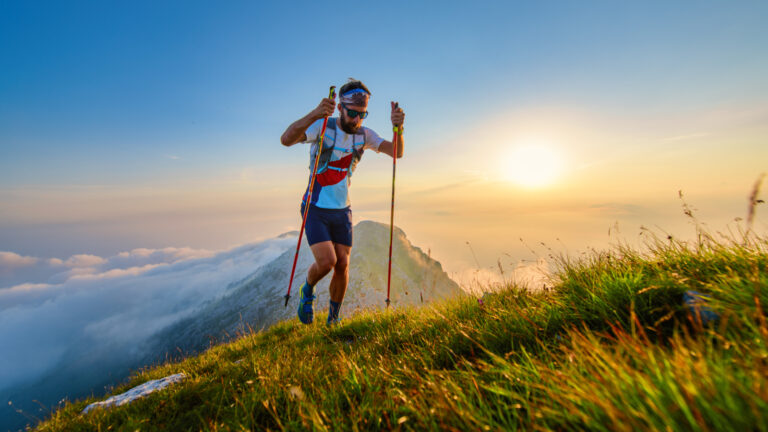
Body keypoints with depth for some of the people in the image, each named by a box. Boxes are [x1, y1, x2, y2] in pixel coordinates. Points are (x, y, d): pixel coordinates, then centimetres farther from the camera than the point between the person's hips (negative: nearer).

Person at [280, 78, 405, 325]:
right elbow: (286, 140, -29)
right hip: (315, 209, -4)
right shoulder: (322, 127, -12)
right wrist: (314, 114, -45)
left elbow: (397, 153, -8)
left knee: (342, 265, 3)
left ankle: (333, 319, 25)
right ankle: (307, 291, 20)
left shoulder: (363, 134, 2)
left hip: (342, 210, 4)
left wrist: (398, 127, -27)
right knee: (326, 262, -17)